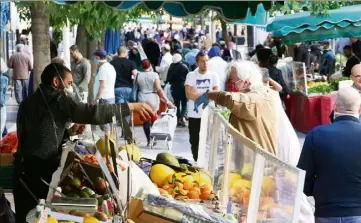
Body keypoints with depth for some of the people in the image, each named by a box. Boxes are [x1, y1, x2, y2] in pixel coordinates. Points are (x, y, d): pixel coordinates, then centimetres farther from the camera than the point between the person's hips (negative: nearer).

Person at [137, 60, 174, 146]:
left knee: (145, 120, 6)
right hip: (152, 99, -1)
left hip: (142, 99, 1)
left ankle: (148, 140, 3)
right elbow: (159, 89, -14)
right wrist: (167, 101, -14)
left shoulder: (138, 75, -1)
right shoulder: (154, 75, -8)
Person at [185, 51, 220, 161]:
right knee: (194, 141, 8)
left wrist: (196, 95, -13)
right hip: (194, 115, 0)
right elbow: (188, 94, -9)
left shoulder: (213, 75, 3)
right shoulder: (191, 75, 1)